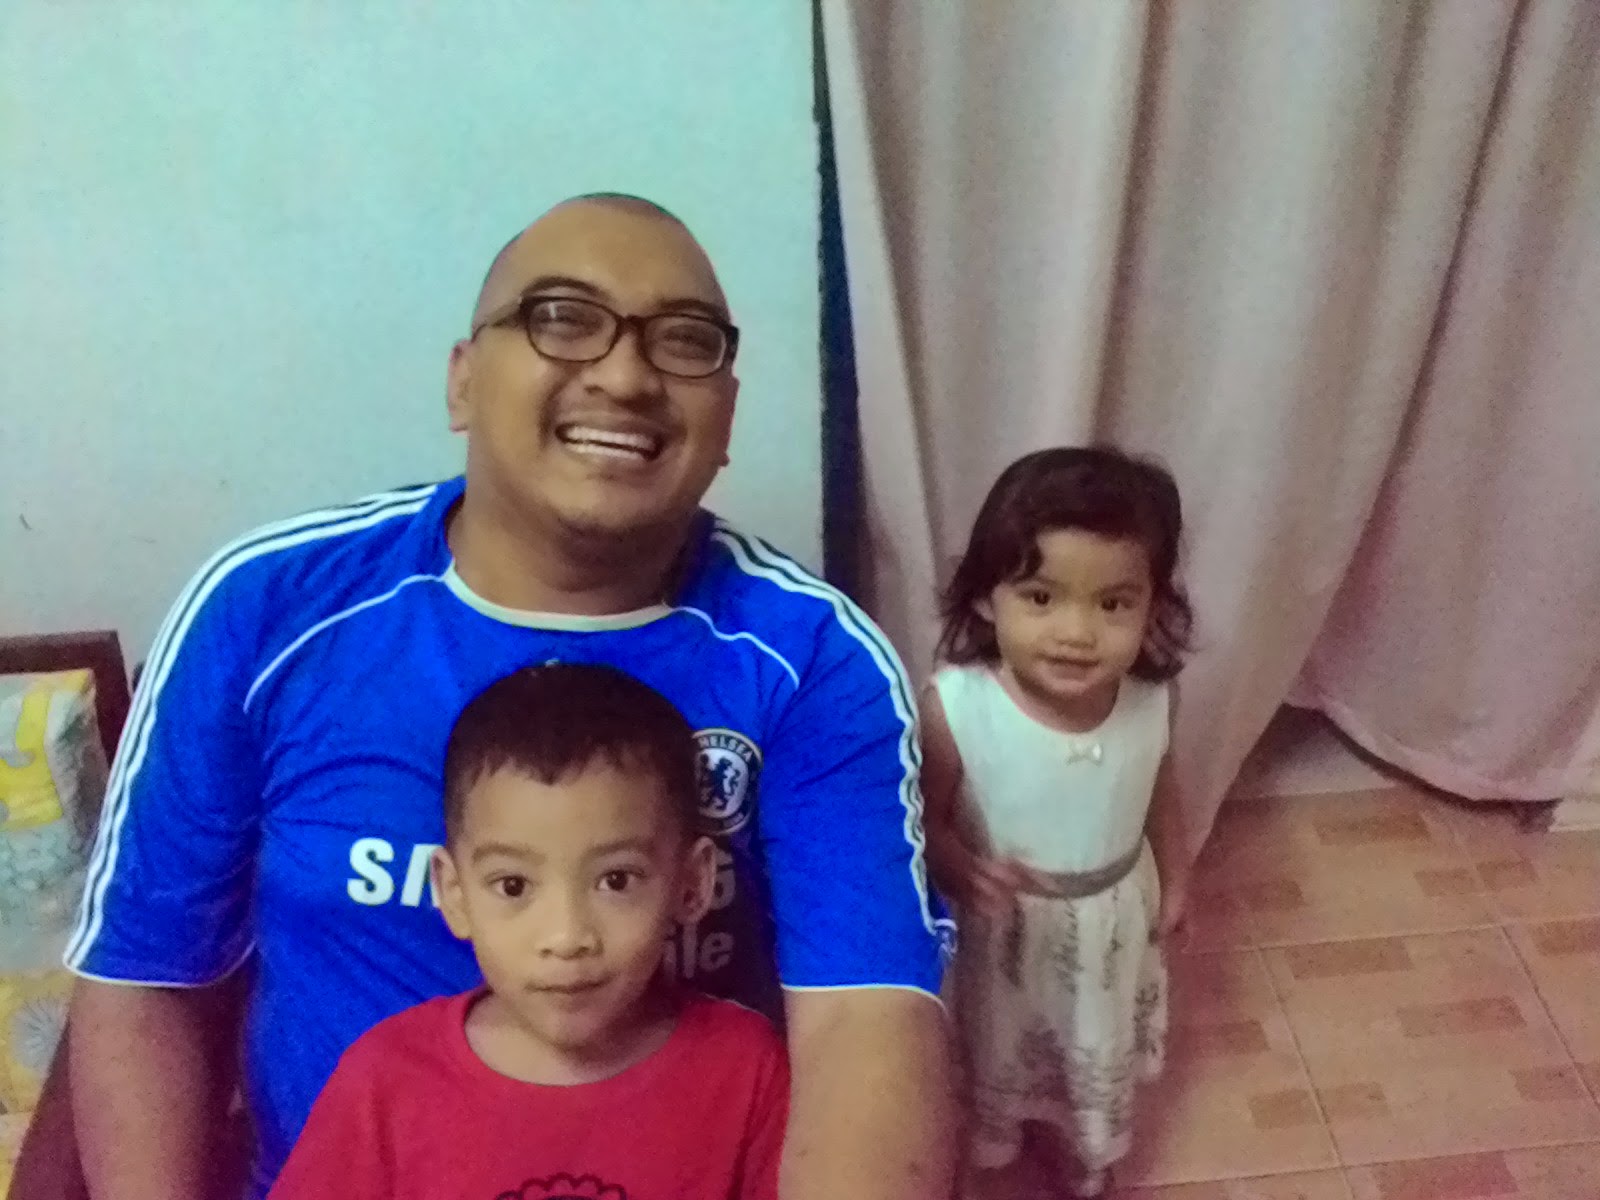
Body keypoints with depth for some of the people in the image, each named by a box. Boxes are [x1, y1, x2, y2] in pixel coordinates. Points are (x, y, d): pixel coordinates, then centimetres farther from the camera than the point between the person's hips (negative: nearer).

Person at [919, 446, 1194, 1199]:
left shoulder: (1149, 702, -20)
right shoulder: (954, 708, -33)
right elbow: (924, 819, -21)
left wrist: (1175, 880, 9)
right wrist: (961, 869, -40)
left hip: (1110, 927, 3)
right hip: (999, 932, -3)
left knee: (1098, 1060, 29)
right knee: (992, 1057, 26)